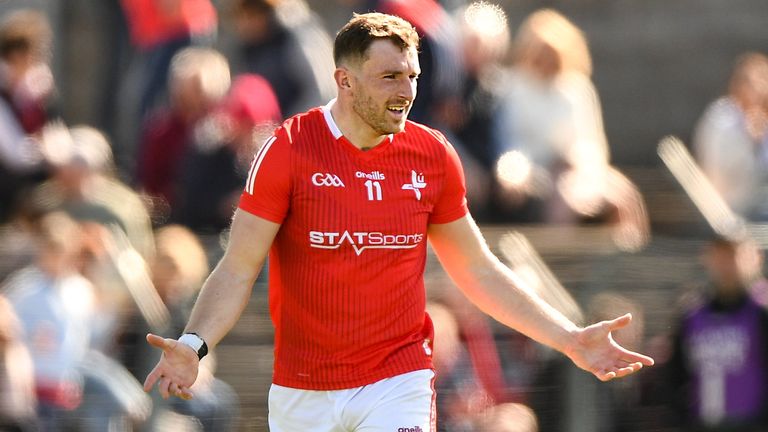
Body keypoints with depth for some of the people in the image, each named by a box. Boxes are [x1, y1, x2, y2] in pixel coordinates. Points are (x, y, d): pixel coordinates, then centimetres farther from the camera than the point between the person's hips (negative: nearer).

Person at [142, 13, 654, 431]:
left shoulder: (432, 155, 3)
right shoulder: (289, 149, -7)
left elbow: (478, 272, 14)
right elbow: (238, 270, -8)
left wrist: (571, 339, 11)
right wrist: (194, 345, -25)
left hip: (399, 382, 1)